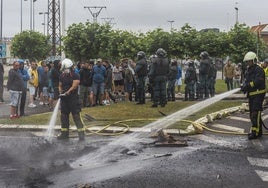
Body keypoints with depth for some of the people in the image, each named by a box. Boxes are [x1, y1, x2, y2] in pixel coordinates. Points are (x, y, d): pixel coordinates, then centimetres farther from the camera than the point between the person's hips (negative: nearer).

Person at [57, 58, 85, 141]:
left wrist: (68, 92, -27)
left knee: (76, 115, -10)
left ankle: (81, 133, -10)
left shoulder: (75, 76, -7)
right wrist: (60, 91, -4)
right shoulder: (62, 76, 13)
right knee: (64, 115, 11)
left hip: (73, 98, -7)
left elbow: (74, 86, -16)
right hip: (64, 99, 7)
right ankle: (64, 133, 21)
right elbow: (60, 86, 17)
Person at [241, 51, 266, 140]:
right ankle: (259, 131, 23)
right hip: (251, 95, 10)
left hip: (258, 94, -10)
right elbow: (247, 81, 18)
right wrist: (244, 86, -4)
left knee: (256, 113, -14)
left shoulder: (259, 70, -13)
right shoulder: (248, 70, 17)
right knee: (252, 114, 13)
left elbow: (258, 82, -24)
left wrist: (248, 85, -28)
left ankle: (255, 132, -14)